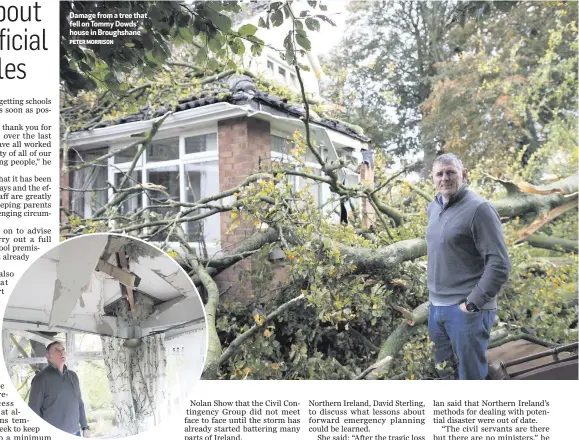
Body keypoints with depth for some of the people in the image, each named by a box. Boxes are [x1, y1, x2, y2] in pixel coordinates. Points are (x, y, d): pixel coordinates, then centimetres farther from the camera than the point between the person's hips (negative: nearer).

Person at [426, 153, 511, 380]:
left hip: (465, 309, -7)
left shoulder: (479, 209, -14)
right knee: (445, 370, 20)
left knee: (470, 374, 4)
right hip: (436, 306, 7)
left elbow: (500, 264, -18)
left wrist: (472, 304, -18)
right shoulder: (433, 207, 10)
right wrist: (434, 294, 16)